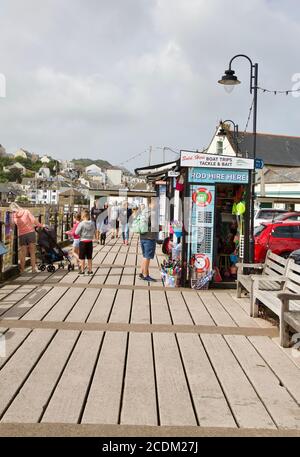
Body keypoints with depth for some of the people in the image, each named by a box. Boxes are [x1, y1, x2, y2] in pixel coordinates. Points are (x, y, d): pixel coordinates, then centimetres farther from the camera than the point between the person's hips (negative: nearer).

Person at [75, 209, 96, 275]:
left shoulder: (81, 224, -15)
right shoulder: (92, 223, -2)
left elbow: (76, 233, -12)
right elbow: (94, 232, 8)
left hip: (83, 241, -4)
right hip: (90, 242, 4)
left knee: (82, 257, 5)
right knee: (89, 257, 13)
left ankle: (82, 270, 9)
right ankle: (90, 270, 18)